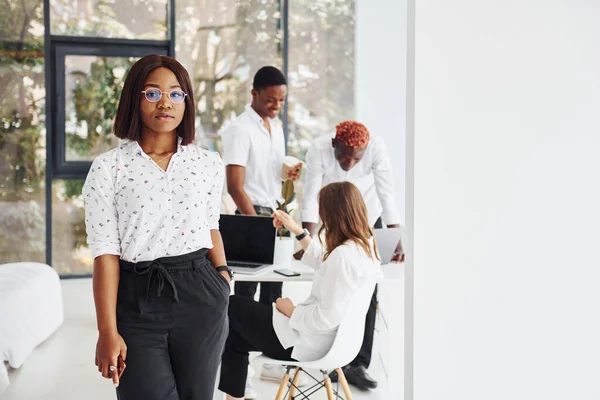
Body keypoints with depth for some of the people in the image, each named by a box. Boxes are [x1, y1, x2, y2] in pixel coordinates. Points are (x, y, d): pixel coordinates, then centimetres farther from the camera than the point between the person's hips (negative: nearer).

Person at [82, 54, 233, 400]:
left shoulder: (210, 164, 5)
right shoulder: (108, 168, -4)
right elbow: (105, 252, -7)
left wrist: (222, 276, 5)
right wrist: (108, 331, -10)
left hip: (199, 297, 3)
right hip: (137, 302, -2)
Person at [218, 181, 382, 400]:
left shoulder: (344, 255, -28)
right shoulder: (365, 245, 2)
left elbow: (326, 317, -30)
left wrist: (291, 310, -14)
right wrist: (297, 231, 18)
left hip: (310, 341, -9)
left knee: (233, 307, 12)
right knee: (235, 337, 19)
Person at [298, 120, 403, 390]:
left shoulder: (376, 148, -30)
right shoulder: (319, 149, -29)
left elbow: (387, 195, -29)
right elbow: (311, 198, -29)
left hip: (368, 219, 0)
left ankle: (358, 364, 3)